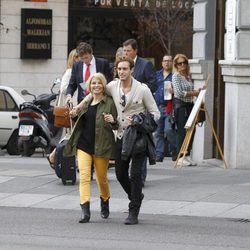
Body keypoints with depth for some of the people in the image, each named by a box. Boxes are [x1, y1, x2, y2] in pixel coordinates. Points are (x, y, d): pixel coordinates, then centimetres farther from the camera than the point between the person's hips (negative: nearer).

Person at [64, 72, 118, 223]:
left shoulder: (109, 102, -3)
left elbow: (116, 126, -4)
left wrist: (112, 121, -25)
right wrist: (74, 115, 8)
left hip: (101, 146, -3)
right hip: (83, 144, 3)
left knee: (102, 177, 10)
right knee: (84, 176, -11)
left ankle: (105, 203, 38)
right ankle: (85, 211, -18)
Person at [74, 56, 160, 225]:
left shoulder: (142, 90, -10)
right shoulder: (113, 86, 3)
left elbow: (155, 114, -5)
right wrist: (82, 103, 21)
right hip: (121, 135, 5)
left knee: (135, 174, -10)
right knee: (120, 174, 10)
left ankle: (133, 213, -5)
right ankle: (136, 197, 37)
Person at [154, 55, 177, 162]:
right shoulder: (157, 75, 18)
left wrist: (173, 91, -17)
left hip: (169, 107, -4)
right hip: (157, 107, 5)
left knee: (168, 130, -15)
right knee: (158, 132, 5)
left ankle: (175, 151, 4)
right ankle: (159, 154, 10)